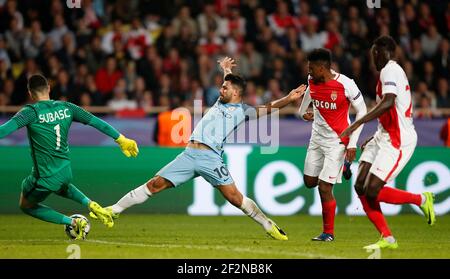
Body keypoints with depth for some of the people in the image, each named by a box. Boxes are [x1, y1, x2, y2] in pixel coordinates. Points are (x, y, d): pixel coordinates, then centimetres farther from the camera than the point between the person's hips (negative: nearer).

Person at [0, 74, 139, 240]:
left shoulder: (31, 112, -14)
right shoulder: (66, 108, 0)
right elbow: (96, 122, 4)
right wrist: (121, 139, 14)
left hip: (44, 177, -6)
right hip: (65, 172, 6)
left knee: (26, 206, 21)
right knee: (61, 188, 41)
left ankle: (73, 223, 4)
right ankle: (91, 205, 14)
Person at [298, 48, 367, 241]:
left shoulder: (345, 84, -22)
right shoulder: (312, 80, -5)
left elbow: (362, 112, -13)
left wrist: (352, 144, -16)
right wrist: (302, 111, 27)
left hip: (337, 141, -7)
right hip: (317, 137, 7)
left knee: (324, 187, -10)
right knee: (309, 181, 13)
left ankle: (328, 233, 5)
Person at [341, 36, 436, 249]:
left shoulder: (390, 70, -12)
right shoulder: (392, 71, 19)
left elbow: (388, 102, -29)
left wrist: (357, 124, -31)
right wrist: (374, 139, 29)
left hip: (397, 140, -10)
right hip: (384, 137, 10)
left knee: (372, 190, -14)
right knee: (360, 186, 0)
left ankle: (421, 200, 6)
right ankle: (387, 239, 3)